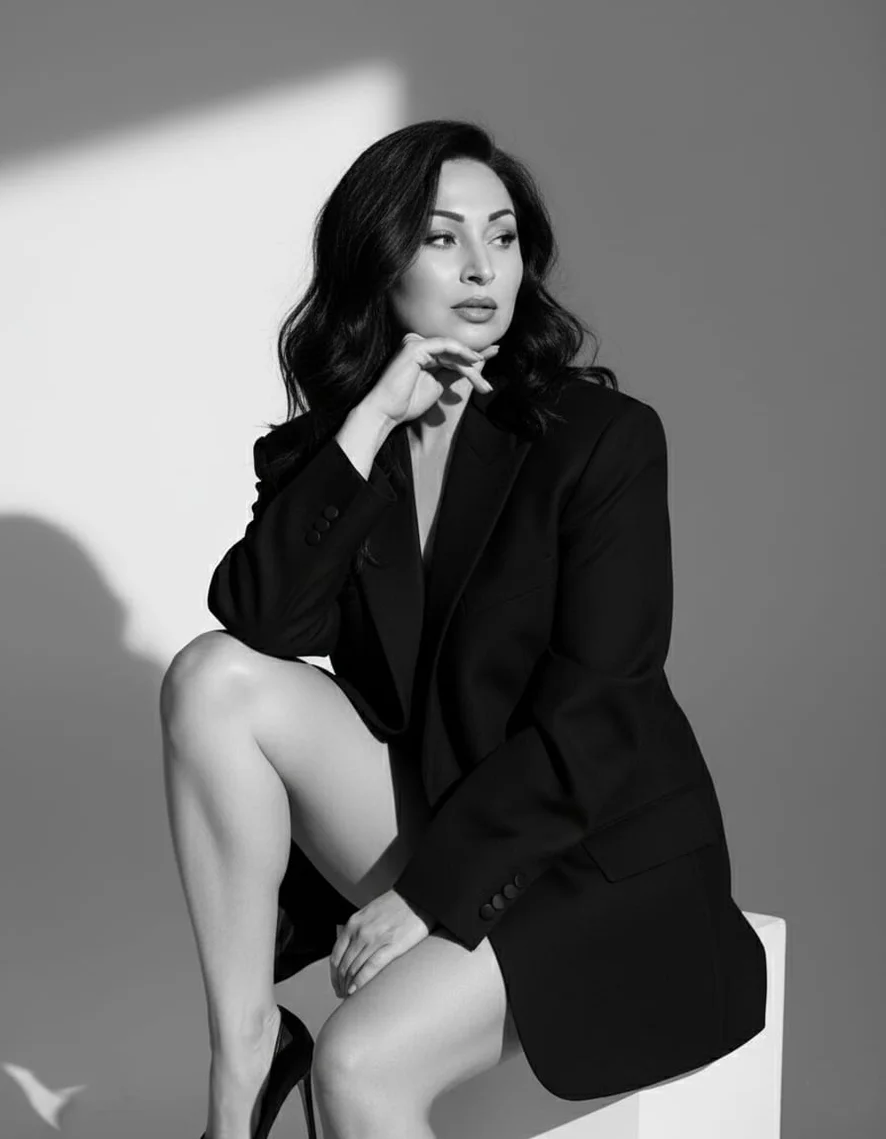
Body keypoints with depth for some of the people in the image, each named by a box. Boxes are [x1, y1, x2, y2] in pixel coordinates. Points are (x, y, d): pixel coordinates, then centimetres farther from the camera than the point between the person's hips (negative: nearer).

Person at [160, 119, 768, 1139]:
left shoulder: (605, 437, -11)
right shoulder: (316, 448, 3)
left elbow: (590, 720, -14)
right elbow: (252, 622, -15)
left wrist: (428, 890, -16)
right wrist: (367, 429, -21)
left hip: (602, 857, -4)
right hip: (426, 811, 5)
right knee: (212, 676, -17)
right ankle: (244, 1057, -11)